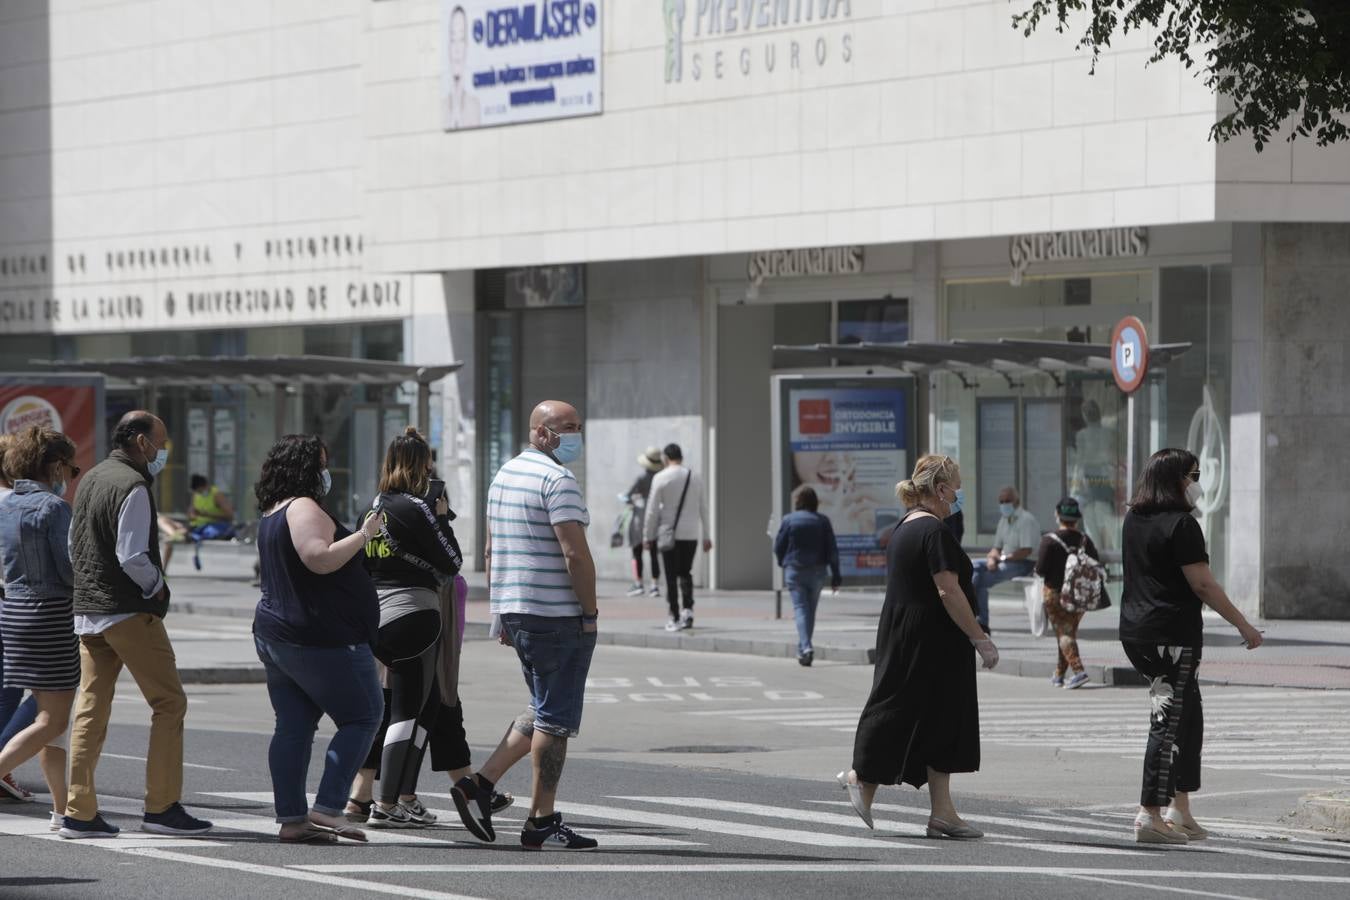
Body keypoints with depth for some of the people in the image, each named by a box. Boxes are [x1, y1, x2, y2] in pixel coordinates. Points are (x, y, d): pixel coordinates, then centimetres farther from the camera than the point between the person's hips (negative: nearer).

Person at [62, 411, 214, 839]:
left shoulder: (90, 479, 14)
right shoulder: (132, 487, -14)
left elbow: (74, 547, 22)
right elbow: (132, 557, -20)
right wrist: (157, 586, -4)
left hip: (87, 609, 9)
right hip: (128, 611, -9)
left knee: (91, 710, 7)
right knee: (169, 703, -1)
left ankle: (79, 812, 4)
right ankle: (162, 807, -3)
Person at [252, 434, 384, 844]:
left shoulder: (273, 515, 17)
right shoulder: (304, 509, -15)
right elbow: (320, 560, -27)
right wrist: (364, 534, -19)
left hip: (275, 636, 10)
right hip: (322, 640, -10)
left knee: (293, 726, 7)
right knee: (363, 716, -2)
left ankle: (291, 818, 5)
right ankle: (327, 808, -10)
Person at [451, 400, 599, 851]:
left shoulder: (504, 476, 15)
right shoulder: (557, 480, -14)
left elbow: (491, 551, 18)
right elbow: (574, 552, -21)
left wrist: (500, 612, 21)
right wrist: (590, 610, -12)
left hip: (514, 611, 9)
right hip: (556, 614, -9)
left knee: (543, 711, 19)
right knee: (555, 717, -3)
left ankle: (480, 783, 10)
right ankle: (542, 822, 0)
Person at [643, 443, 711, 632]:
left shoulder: (660, 479, -6)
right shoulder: (695, 478, 5)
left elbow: (652, 510, -6)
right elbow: (703, 509, 8)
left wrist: (648, 535, 2)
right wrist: (706, 536, 14)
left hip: (669, 533, -3)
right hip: (691, 534, 3)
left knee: (671, 576, 3)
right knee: (686, 573, 15)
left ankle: (674, 617, 3)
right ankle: (688, 609, -3)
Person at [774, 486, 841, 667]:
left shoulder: (788, 520, -4)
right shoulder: (822, 521, 2)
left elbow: (778, 547, -1)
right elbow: (832, 550, 1)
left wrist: (783, 563, 20)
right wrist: (835, 576, 5)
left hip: (795, 571, -3)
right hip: (817, 571, 3)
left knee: (800, 608, -6)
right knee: (811, 609, 14)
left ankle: (806, 647, -24)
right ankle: (803, 649, 22)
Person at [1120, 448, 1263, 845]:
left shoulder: (1133, 521, 12)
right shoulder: (1181, 524, -14)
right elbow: (1203, 584, -16)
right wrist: (1243, 625, -9)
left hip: (1135, 633, 9)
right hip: (1172, 634, -9)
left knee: (1189, 717, 16)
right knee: (1169, 722, -5)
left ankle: (1180, 811, 17)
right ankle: (1150, 816, -6)